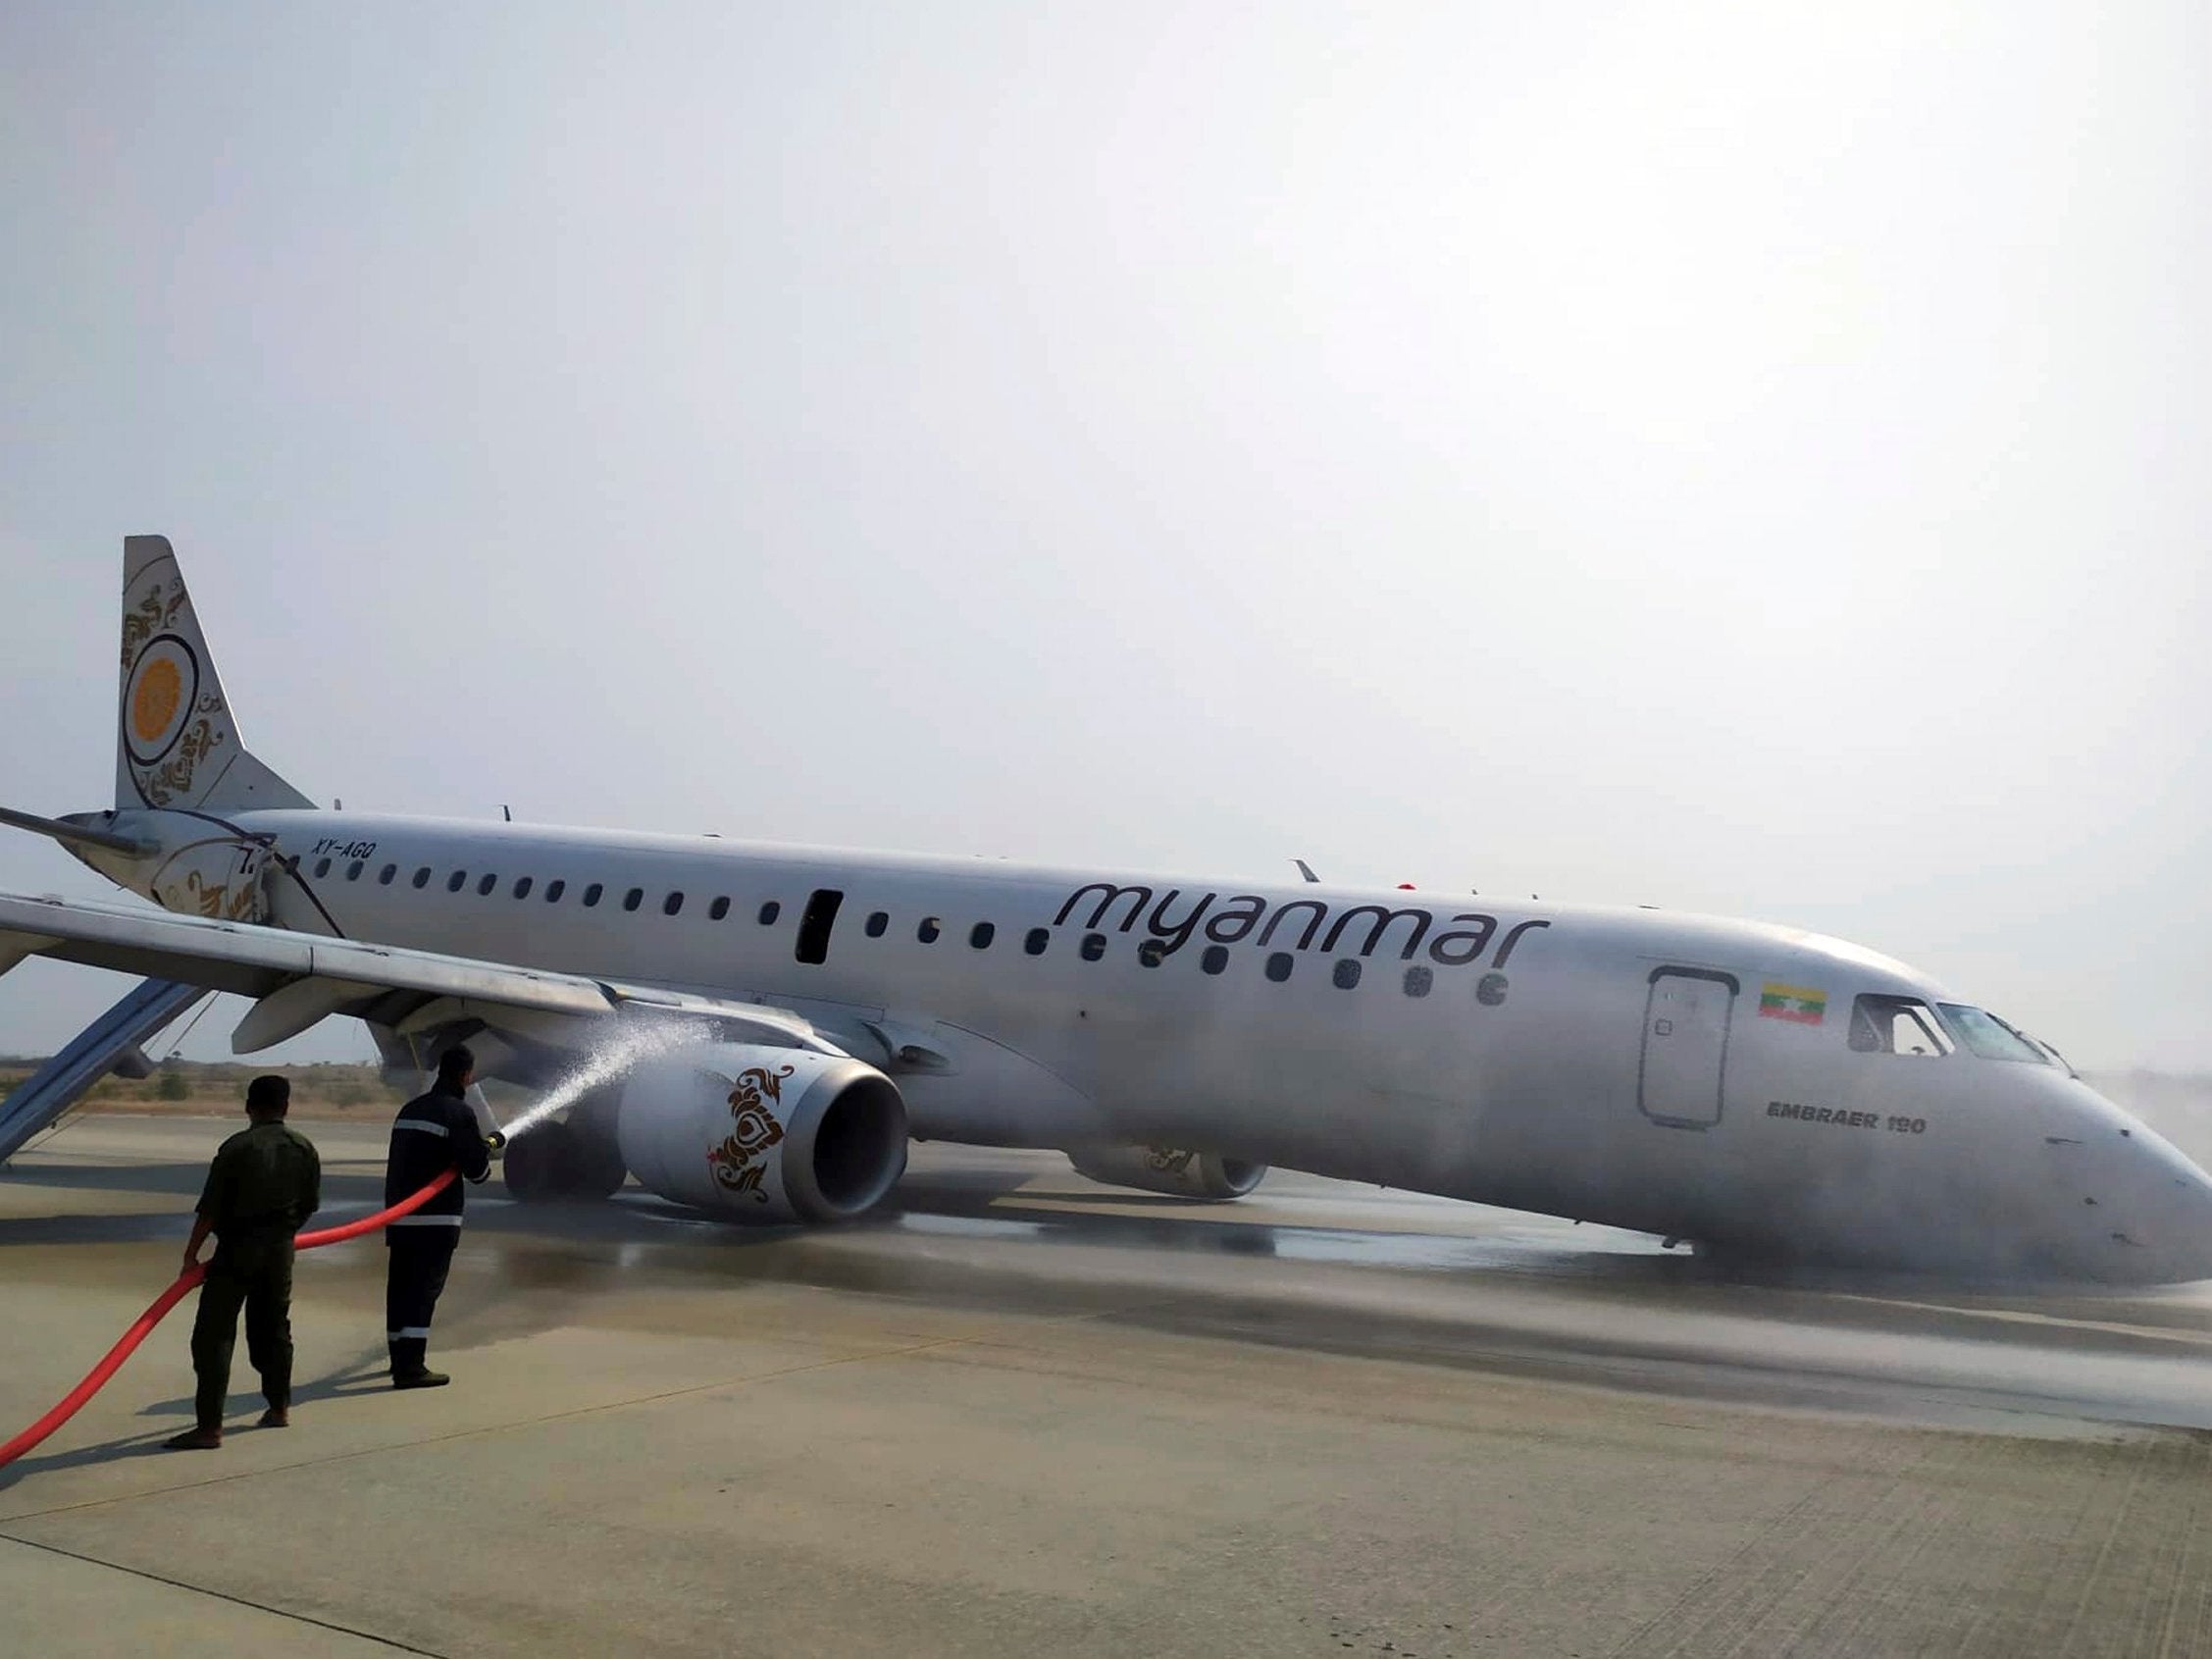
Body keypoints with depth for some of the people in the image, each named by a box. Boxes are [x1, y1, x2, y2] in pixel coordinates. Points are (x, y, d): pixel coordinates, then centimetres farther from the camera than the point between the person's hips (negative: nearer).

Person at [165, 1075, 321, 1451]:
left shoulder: (237, 1148, -13)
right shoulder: (304, 1148, 2)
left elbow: (210, 1208, -12)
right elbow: (310, 1204, 10)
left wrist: (191, 1253, -2)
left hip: (237, 1250, -5)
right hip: (280, 1250, 5)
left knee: (214, 1335, -2)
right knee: (274, 1327, 20)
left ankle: (210, 1426, -6)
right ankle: (279, 1408, 30)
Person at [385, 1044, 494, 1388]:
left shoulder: (411, 1109, 14)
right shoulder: (459, 1112, -10)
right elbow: (477, 1168, -11)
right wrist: (485, 1151, 11)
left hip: (399, 1214, 8)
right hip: (436, 1217, -7)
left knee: (400, 1286, 15)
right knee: (425, 1289, -6)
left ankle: (400, 1358, 27)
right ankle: (411, 1367, -9)